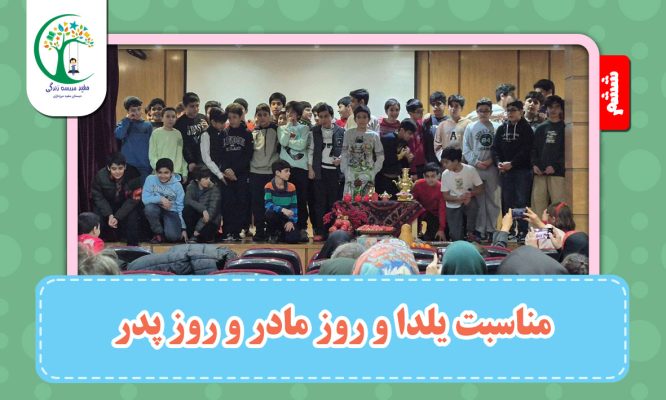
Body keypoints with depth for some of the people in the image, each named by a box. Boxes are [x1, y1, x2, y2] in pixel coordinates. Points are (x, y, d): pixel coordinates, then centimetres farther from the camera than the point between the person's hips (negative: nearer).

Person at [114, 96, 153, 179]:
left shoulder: (147, 125, 8)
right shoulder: (124, 124, 7)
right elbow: (118, 135, -14)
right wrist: (127, 119, -6)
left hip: (144, 167, 1)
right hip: (127, 165, 0)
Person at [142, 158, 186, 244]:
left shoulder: (177, 185, -6)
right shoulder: (150, 179, -7)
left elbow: (180, 207, -4)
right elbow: (145, 199, -14)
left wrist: (183, 228, -7)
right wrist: (160, 199, -23)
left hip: (171, 212, -1)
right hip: (157, 210, 1)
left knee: (172, 236, -28)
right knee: (149, 207, -35)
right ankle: (159, 233, -9)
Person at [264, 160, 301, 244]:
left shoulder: (291, 187, 2)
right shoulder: (269, 187, -9)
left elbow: (294, 206, 2)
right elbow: (268, 204, -22)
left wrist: (291, 221, -13)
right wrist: (282, 210, -36)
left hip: (286, 220, 2)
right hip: (275, 218, -2)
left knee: (294, 238, -23)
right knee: (270, 213, -38)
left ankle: (279, 234, 14)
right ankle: (272, 234, -6)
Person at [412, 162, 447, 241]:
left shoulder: (441, 188, -22)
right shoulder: (418, 184, -17)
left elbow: (442, 209, -22)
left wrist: (441, 229, -27)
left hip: (435, 216, -1)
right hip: (421, 214, 1)